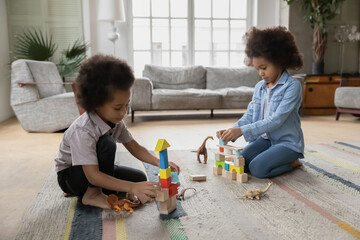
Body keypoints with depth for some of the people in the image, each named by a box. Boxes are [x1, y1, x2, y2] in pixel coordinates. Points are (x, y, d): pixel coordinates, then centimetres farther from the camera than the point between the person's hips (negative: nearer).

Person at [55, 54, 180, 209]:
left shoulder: (116, 121, -11)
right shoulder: (82, 131, -35)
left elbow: (135, 148, -4)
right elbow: (93, 175, -39)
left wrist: (159, 163, -21)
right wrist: (132, 188, -47)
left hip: (97, 169, 8)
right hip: (69, 175, -8)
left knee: (140, 178, -5)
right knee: (107, 144, -33)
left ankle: (85, 190, 6)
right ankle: (92, 195, -14)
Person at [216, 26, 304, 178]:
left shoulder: (292, 86, -17)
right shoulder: (259, 87, 5)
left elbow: (276, 120, -26)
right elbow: (249, 116, 2)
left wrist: (242, 131, -32)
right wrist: (231, 131, -17)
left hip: (288, 142, -6)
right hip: (266, 138, 7)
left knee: (257, 168, -25)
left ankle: (292, 163, 2)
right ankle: (280, 160, 12)